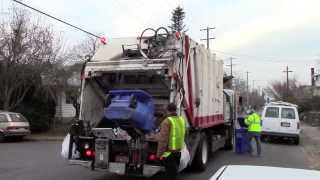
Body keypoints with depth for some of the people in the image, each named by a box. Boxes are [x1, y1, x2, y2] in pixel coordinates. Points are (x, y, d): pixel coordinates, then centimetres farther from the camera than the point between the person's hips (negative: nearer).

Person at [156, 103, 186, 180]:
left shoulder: (167, 121, -18)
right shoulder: (182, 120, 4)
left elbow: (163, 140, -21)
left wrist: (159, 153, -15)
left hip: (169, 152, -7)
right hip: (178, 151, 7)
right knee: (174, 172, 21)